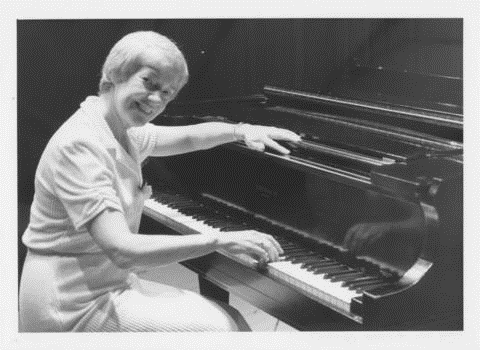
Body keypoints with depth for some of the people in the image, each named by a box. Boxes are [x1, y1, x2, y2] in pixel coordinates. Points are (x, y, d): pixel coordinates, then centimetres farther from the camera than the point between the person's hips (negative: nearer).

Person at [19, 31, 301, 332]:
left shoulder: (122, 134, 6)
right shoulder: (79, 146, -23)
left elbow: (187, 137, 25)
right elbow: (122, 250, -31)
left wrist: (242, 131, 8)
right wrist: (220, 240, -30)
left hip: (113, 282, 9)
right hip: (75, 307, -9)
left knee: (232, 319, 1)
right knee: (219, 327, -16)